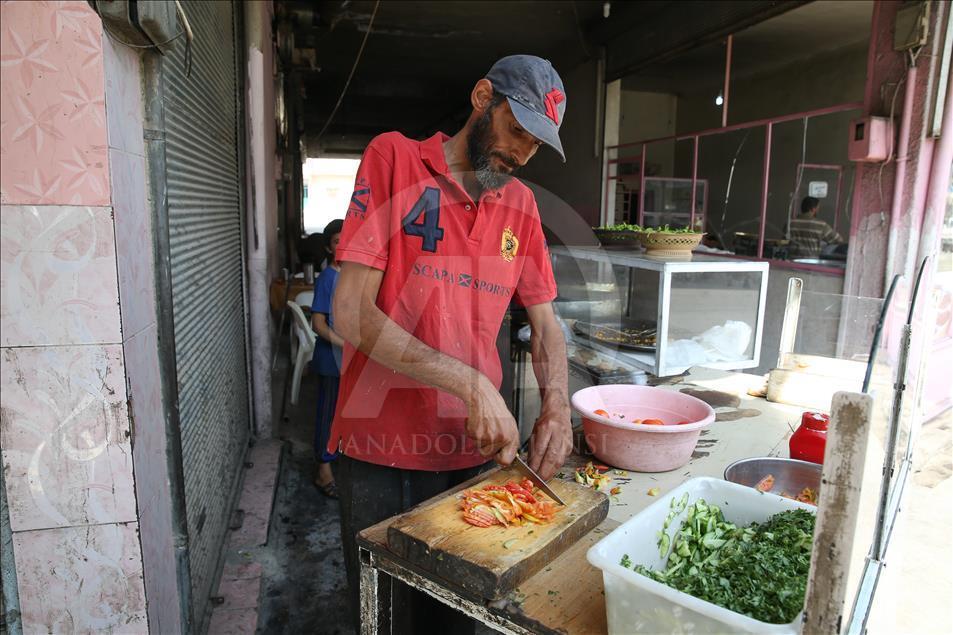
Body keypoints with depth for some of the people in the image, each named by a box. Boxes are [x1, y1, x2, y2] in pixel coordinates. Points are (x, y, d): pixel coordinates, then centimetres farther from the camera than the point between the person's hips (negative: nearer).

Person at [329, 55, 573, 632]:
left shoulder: (520, 204, 6)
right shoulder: (395, 158, -8)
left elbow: (545, 323, 10)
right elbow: (351, 313, -17)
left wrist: (557, 405, -9)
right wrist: (471, 383, -22)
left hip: (474, 449, 4)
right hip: (379, 451, -3)